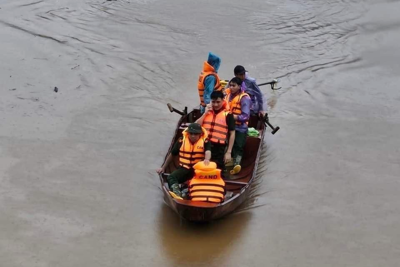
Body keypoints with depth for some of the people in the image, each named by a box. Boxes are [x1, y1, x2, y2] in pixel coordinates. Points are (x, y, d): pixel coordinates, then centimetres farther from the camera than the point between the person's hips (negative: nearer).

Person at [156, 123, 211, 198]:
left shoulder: (205, 142, -3)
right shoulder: (181, 141, 4)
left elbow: (208, 152, -24)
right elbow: (172, 155, 16)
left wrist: (207, 159, -50)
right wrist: (163, 168, 20)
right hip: (184, 168, 1)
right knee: (171, 177, -25)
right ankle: (176, 192, -47)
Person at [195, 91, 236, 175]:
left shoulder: (227, 114, -3)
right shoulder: (207, 111, 11)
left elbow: (232, 134, -3)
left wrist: (229, 152, -7)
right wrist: (205, 113, -5)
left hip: (219, 148, -4)